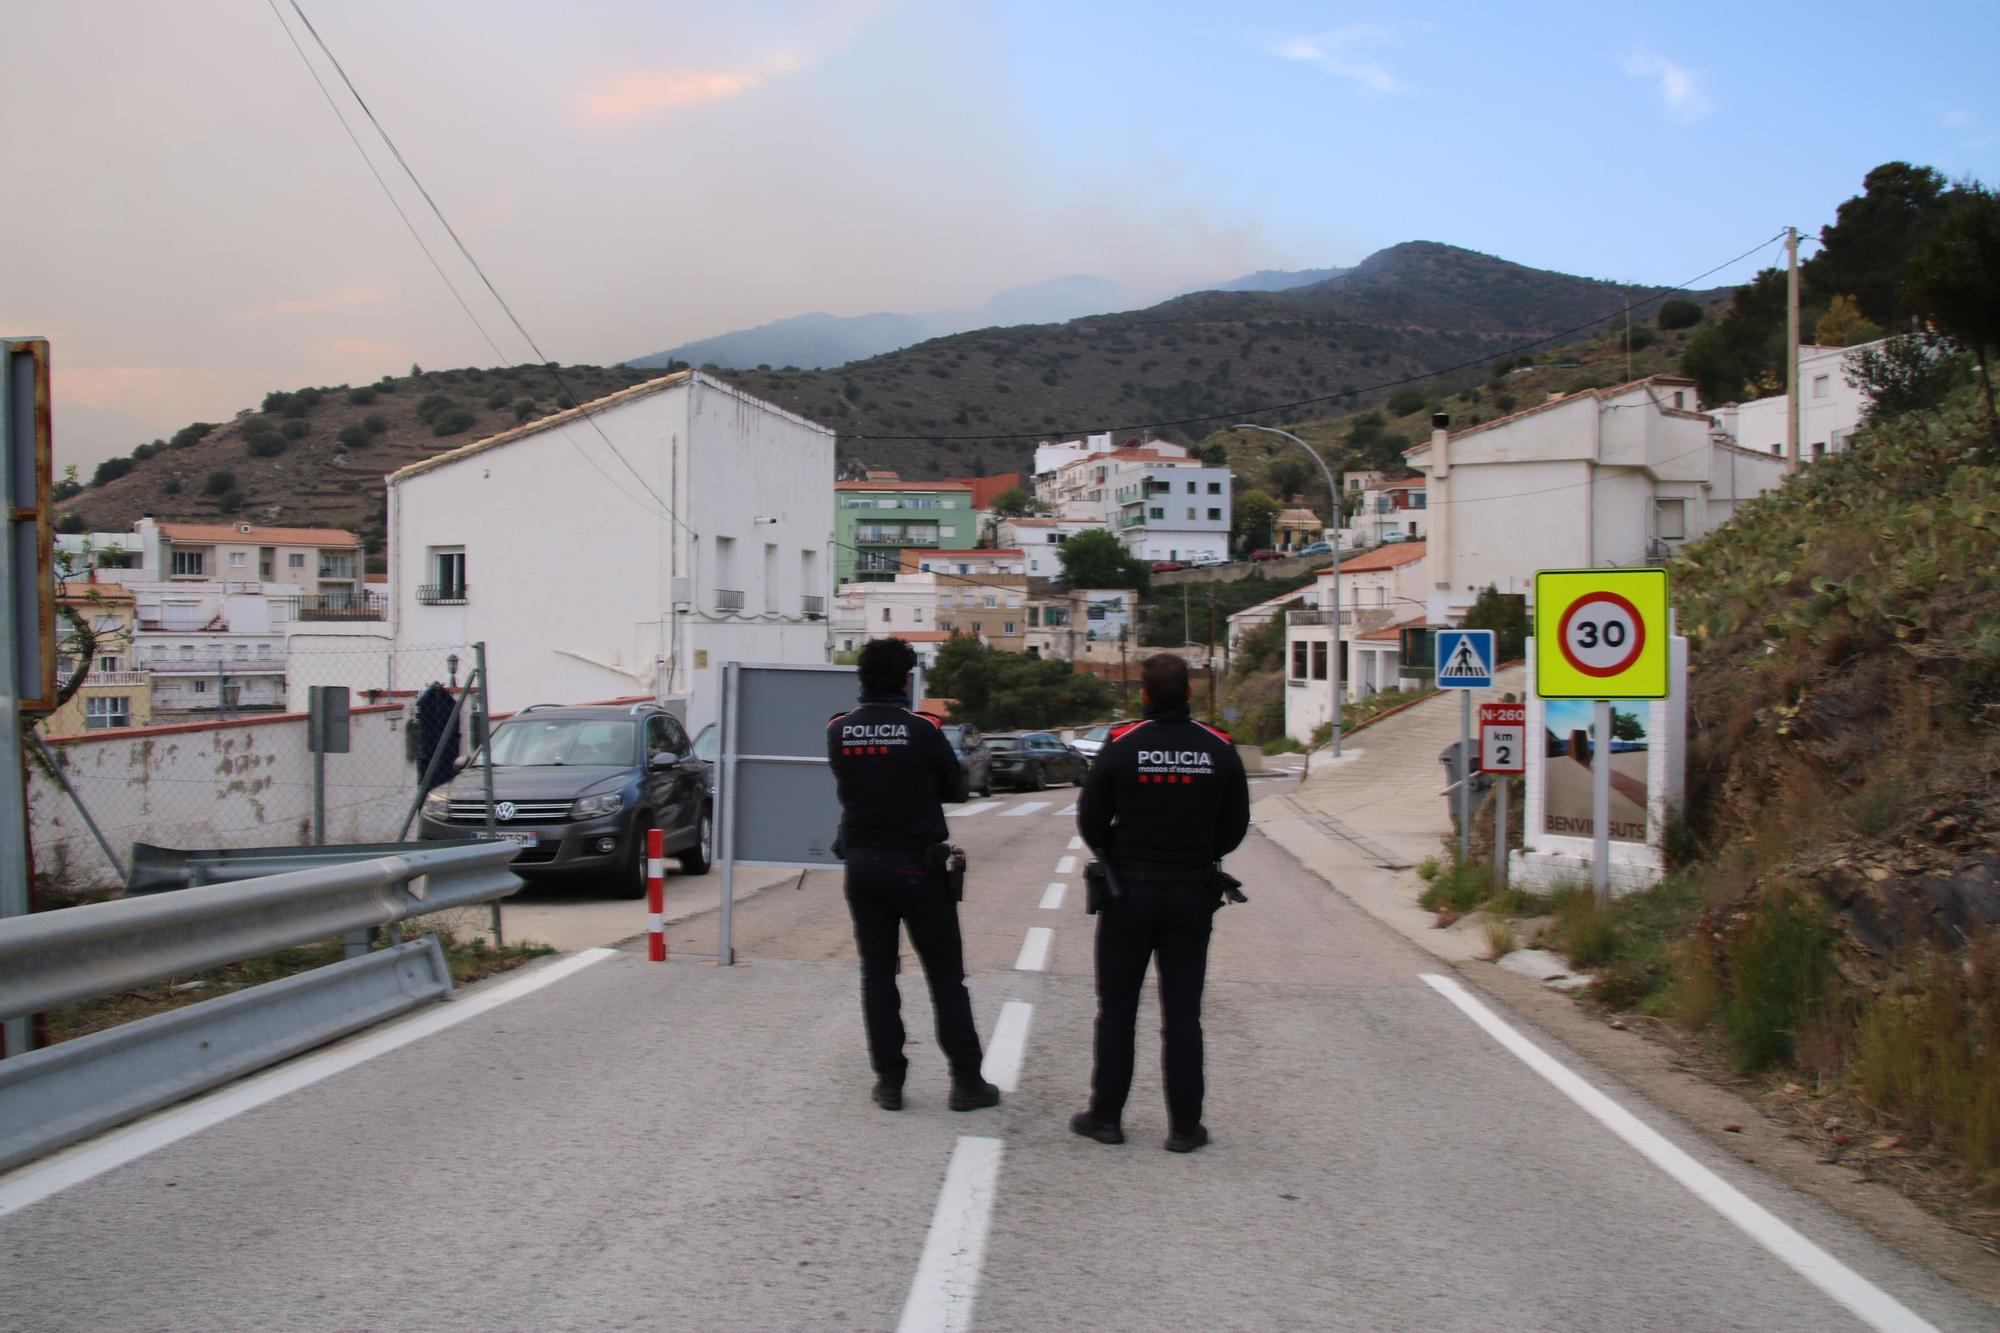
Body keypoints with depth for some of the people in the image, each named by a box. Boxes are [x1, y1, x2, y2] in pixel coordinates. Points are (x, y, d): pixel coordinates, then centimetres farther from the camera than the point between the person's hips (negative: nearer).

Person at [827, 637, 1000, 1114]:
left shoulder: (838, 731, -2)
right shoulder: (922, 730, -12)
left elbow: (847, 784, 8)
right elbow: (956, 789, -1)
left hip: (862, 864, 3)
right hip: (917, 865, -3)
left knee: (877, 974, 10)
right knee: (946, 976, 6)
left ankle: (889, 1081, 10)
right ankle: (966, 1081, 9)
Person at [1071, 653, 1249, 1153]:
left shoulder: (1120, 746, -9)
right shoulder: (1219, 750, -3)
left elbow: (1091, 822, -4)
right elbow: (1235, 826, 4)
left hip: (1129, 891, -1)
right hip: (1192, 892, 2)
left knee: (1116, 1009, 9)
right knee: (1182, 1013, 6)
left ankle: (1106, 1115, 13)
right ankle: (1185, 1126, 8)